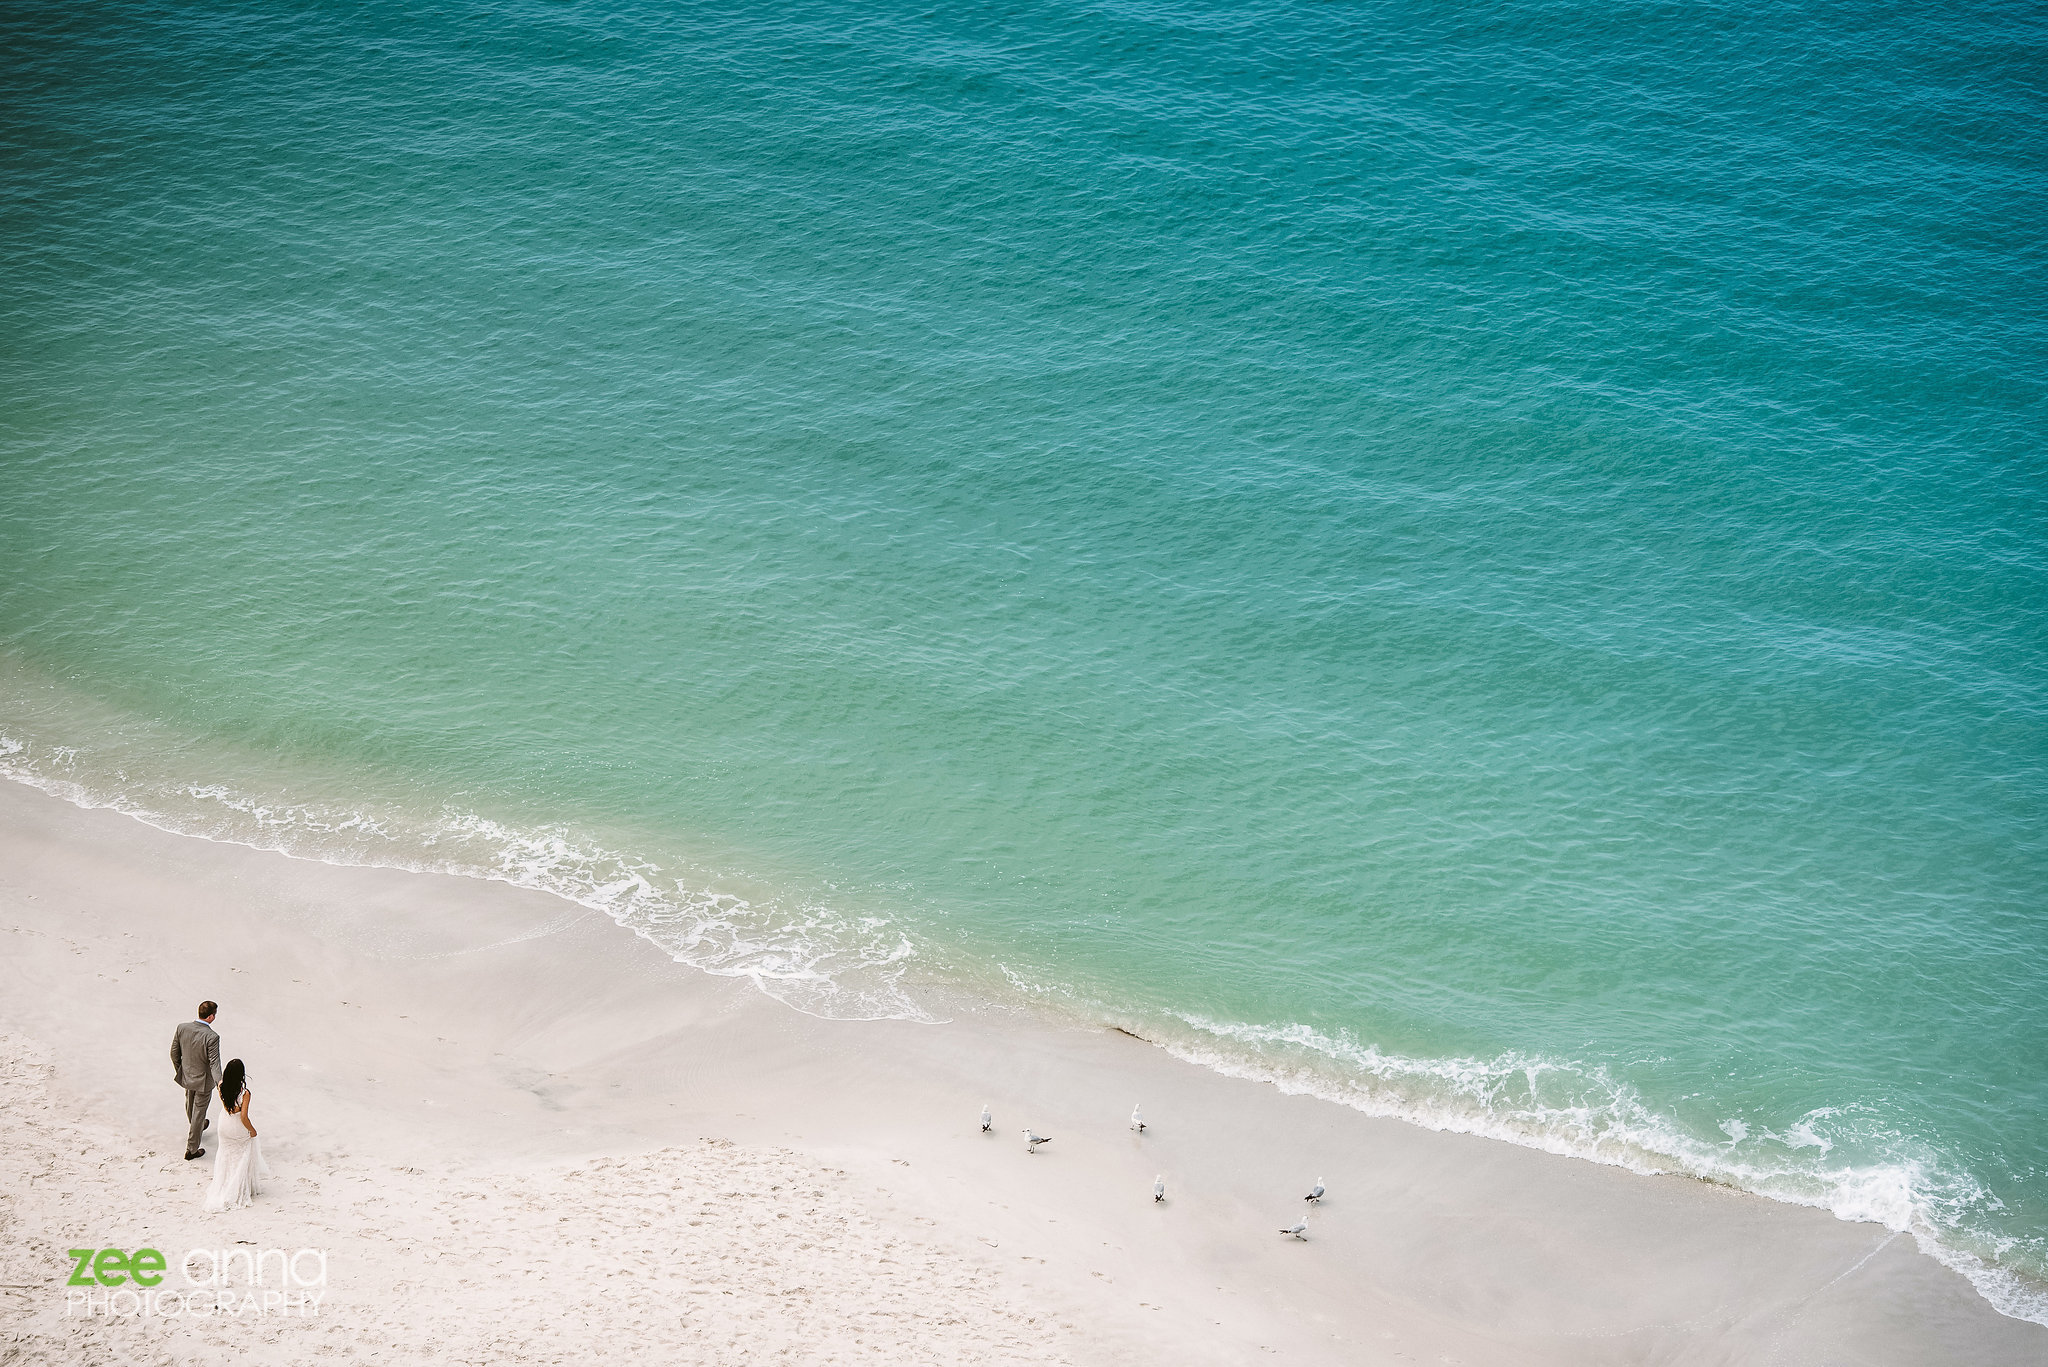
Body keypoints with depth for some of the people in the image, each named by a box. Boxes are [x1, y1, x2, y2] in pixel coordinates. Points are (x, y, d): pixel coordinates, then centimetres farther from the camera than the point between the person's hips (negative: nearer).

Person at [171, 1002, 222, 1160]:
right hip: (203, 1081, -5)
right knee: (199, 1112, 12)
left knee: (190, 1104, 31)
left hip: (187, 1075, 6)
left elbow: (174, 1053, -3)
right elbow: (214, 1063, -34)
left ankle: (198, 1126, 60)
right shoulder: (212, 1037, -30)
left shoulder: (182, 1028, -15)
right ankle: (191, 1149, 23)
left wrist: (178, 1070, 12)